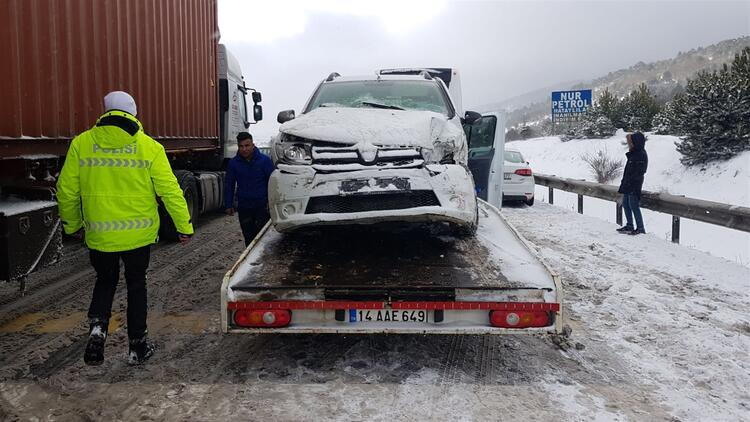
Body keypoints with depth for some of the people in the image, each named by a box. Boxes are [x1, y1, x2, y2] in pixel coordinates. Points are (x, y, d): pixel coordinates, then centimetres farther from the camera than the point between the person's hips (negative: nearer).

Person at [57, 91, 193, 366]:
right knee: (136, 285, 16)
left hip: (99, 235, 1)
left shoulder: (81, 143, -2)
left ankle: (97, 326, 0)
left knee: (105, 281, 23)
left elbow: (67, 191, 2)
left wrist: (72, 226, 17)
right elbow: (169, 190, -9)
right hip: (138, 234, -1)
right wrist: (185, 227, -1)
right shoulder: (149, 146, -7)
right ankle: (137, 346, 23)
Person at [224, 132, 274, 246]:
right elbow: (229, 185, 10)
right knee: (248, 237, 12)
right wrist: (228, 205, 6)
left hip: (262, 206, -3)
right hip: (244, 207, 3)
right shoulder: (233, 163, 3)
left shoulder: (264, 160, -5)